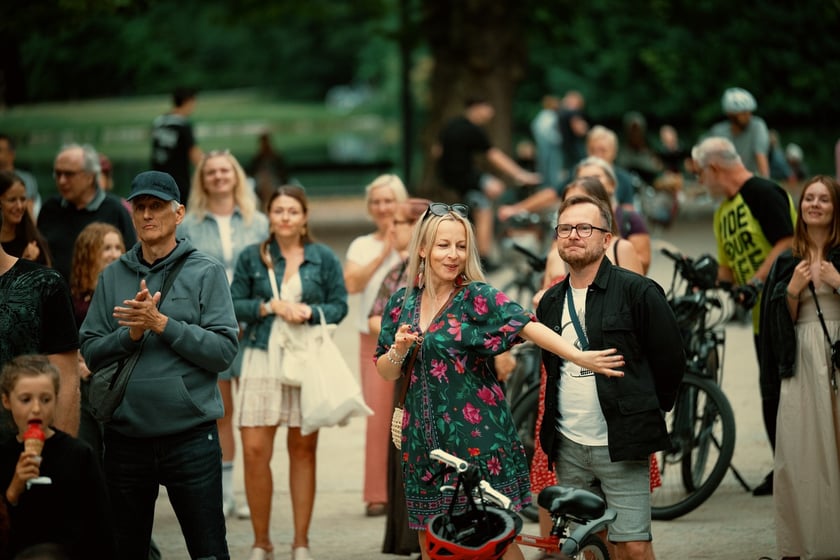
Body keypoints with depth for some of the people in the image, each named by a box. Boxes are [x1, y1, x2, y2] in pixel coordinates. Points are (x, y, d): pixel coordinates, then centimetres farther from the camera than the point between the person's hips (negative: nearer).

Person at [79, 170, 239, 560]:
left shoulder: (206, 272, -1)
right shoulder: (113, 276, 8)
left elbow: (224, 350, -11)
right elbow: (91, 353, 3)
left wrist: (162, 323, -17)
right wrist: (131, 334, -13)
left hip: (190, 435, -3)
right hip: (125, 436, 3)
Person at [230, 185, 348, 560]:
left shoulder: (323, 258, 6)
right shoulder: (252, 257, 6)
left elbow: (339, 307, 5)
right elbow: (234, 305, 5)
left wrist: (310, 312, -13)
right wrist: (270, 307, -9)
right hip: (262, 358, 0)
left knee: (303, 451, 5)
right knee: (255, 451, -6)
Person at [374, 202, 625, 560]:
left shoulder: (478, 297, -6)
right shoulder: (402, 303, 7)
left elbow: (528, 327, -21)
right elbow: (386, 373, 11)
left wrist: (579, 356, -35)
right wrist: (399, 349, -11)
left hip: (478, 438, -4)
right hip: (424, 442, 4)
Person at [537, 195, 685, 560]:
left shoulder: (639, 292, -8)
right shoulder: (550, 302, 11)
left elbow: (670, 361, -3)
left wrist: (645, 414, 5)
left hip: (621, 446, -6)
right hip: (567, 447, 6)